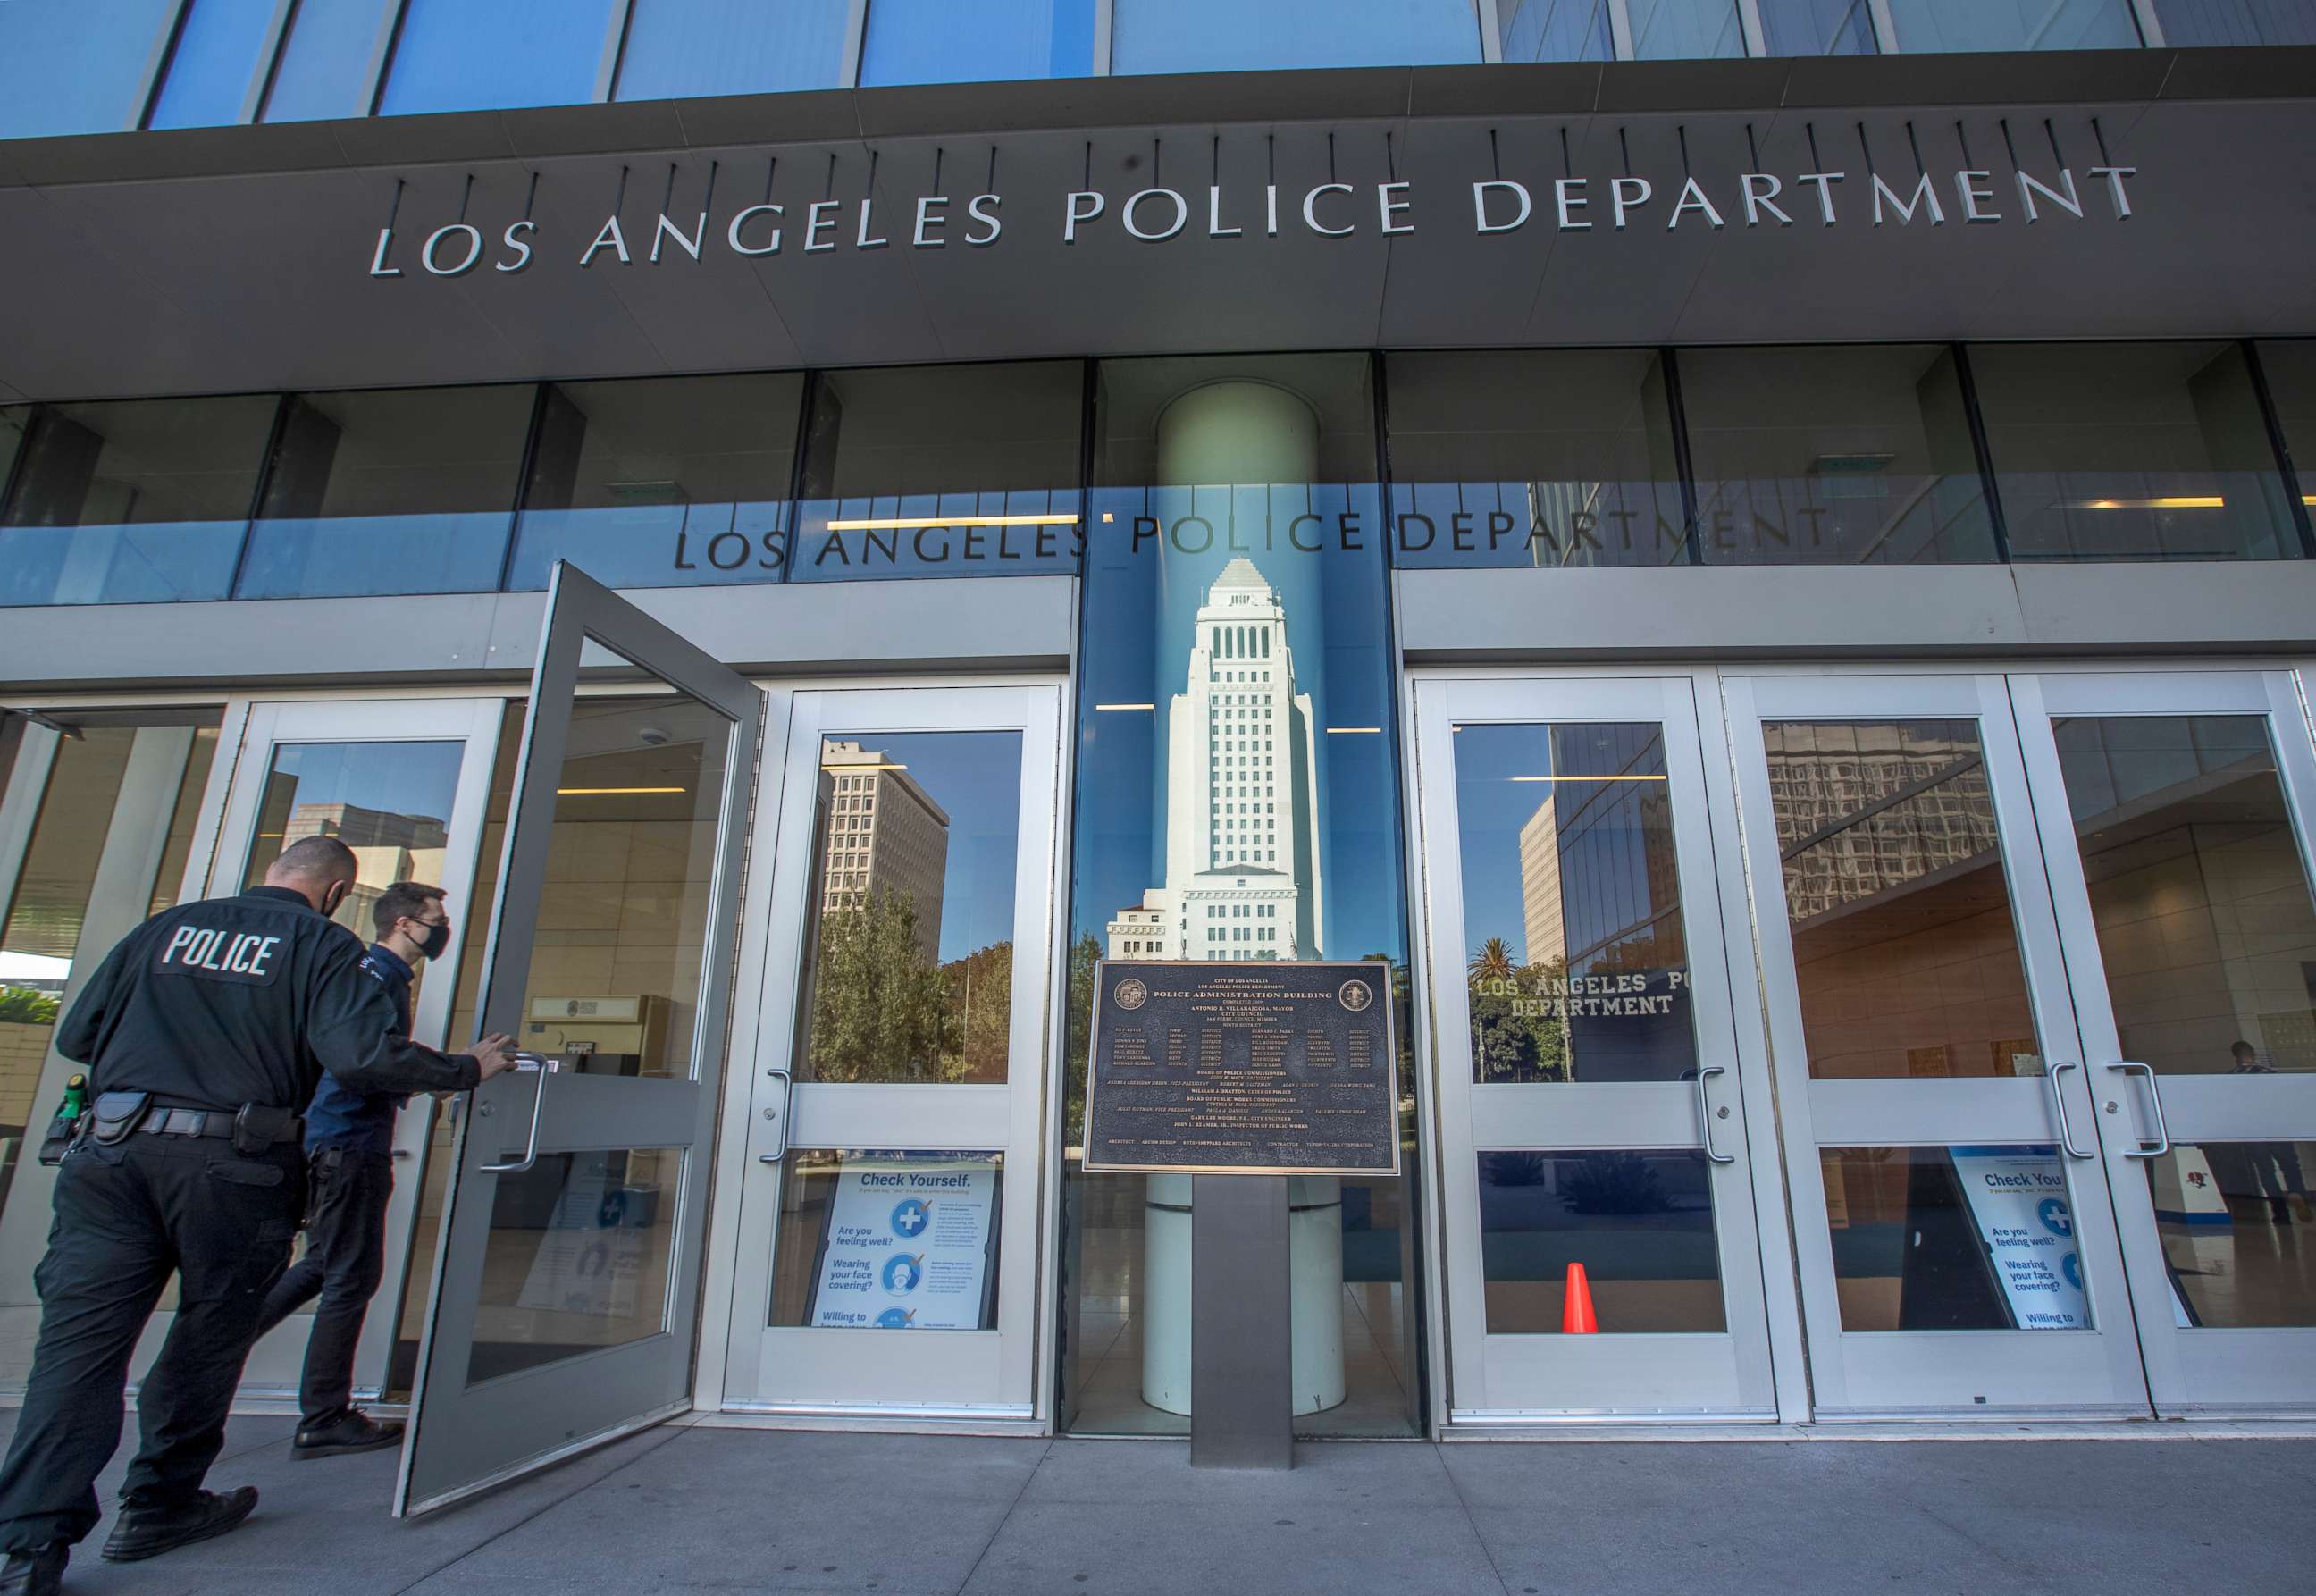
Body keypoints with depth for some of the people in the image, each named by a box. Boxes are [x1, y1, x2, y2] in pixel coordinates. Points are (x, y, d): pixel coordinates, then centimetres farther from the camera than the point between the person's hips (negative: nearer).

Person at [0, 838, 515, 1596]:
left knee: (79, 1341, 5)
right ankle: (159, 1506, 25)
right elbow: (363, 1055, -15)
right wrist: (467, 1068, -2)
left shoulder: (166, 926, 14)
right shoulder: (322, 944, -2)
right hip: (229, 1169, -4)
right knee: (207, 1338, 13)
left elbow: (75, 1036, 18)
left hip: (110, 1154, 4)